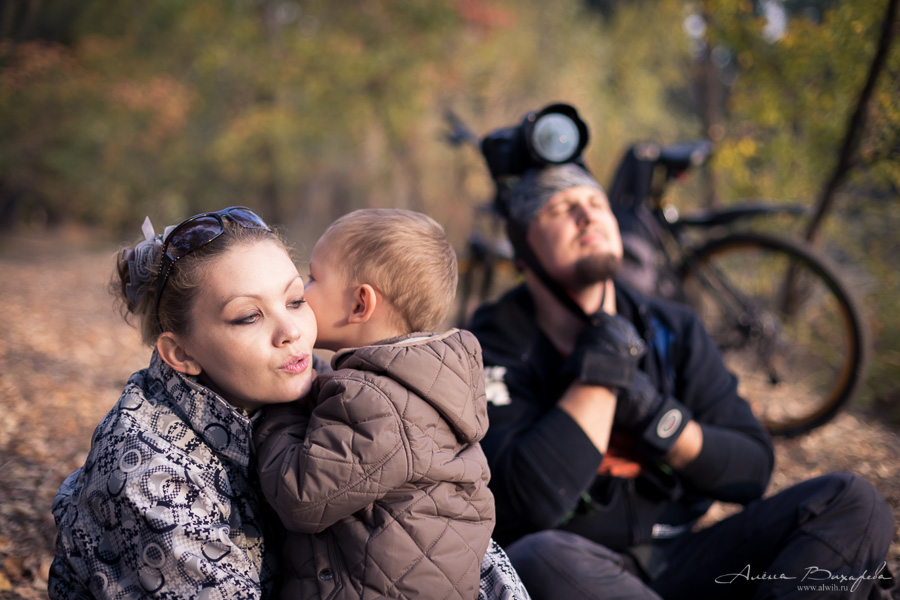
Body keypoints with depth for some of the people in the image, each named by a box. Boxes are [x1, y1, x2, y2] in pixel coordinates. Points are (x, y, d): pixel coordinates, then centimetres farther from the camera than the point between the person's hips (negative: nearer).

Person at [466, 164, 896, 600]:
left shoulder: (673, 330, 9)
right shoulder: (495, 348, -5)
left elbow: (752, 470, 4)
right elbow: (530, 502, -21)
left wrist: (650, 413, -13)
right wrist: (602, 367, -17)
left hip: (679, 559, 5)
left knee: (854, 503, -11)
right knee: (541, 560, -40)